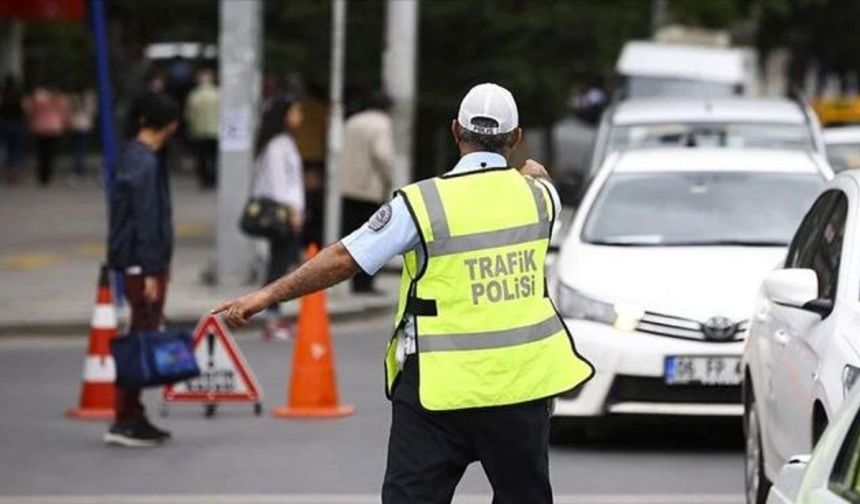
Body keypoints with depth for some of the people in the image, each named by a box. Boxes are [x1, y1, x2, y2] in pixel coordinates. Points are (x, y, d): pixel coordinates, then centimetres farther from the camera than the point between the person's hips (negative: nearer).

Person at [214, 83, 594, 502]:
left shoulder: (423, 203, -11)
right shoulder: (537, 195, 1)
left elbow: (344, 259, -11)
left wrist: (266, 296, -3)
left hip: (441, 386, -3)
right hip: (520, 383, 3)